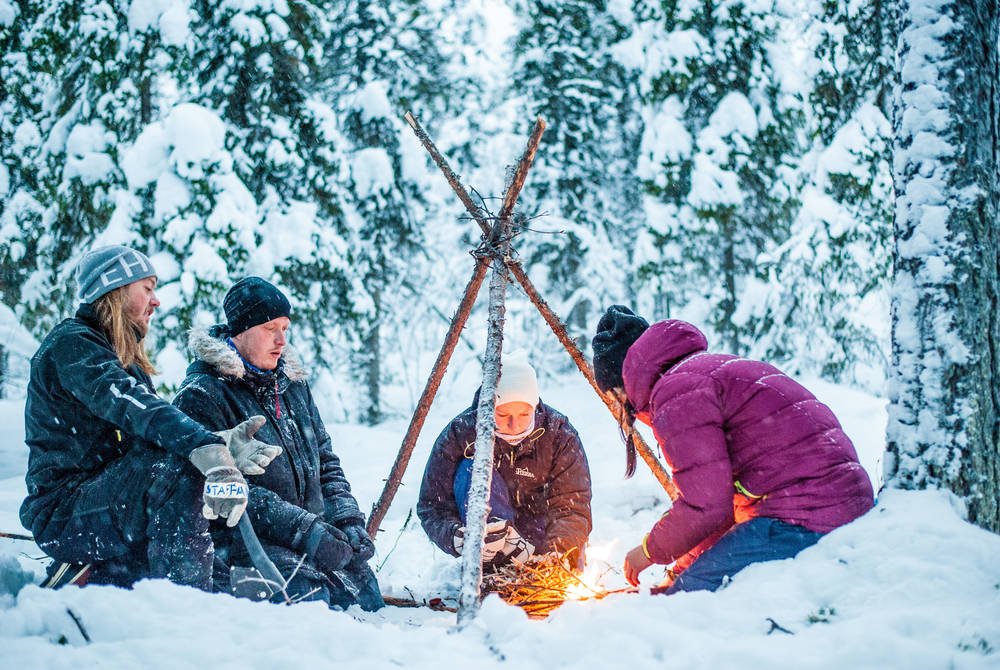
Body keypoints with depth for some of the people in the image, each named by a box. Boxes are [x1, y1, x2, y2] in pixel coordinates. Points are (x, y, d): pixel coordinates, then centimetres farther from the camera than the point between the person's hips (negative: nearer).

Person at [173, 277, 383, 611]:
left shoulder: (292, 384, 15)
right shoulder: (201, 396, -9)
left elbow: (324, 459, 20)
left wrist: (347, 520, 2)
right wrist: (305, 530, -21)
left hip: (312, 530, 7)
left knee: (362, 587, -10)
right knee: (308, 596, -28)